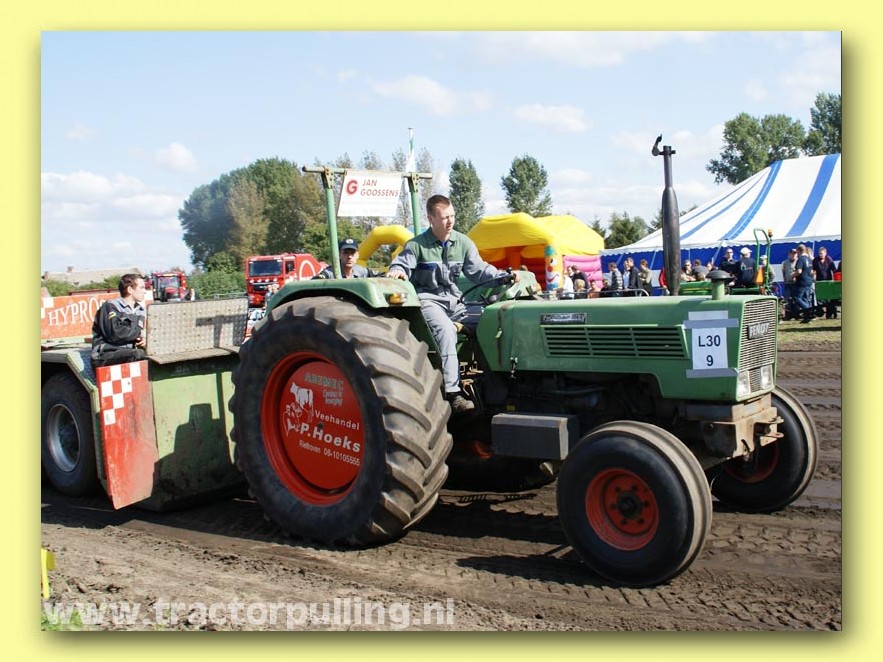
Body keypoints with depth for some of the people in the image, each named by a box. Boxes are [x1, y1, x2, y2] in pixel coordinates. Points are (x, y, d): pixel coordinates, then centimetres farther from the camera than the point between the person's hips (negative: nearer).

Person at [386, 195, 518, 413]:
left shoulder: (463, 243, 8)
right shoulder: (416, 245, -3)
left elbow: (479, 270, 6)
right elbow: (401, 263, -9)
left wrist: (504, 276, -10)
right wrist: (397, 272, -34)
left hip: (453, 300, 5)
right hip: (427, 300, -5)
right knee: (445, 329, -33)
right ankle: (452, 392, -37)